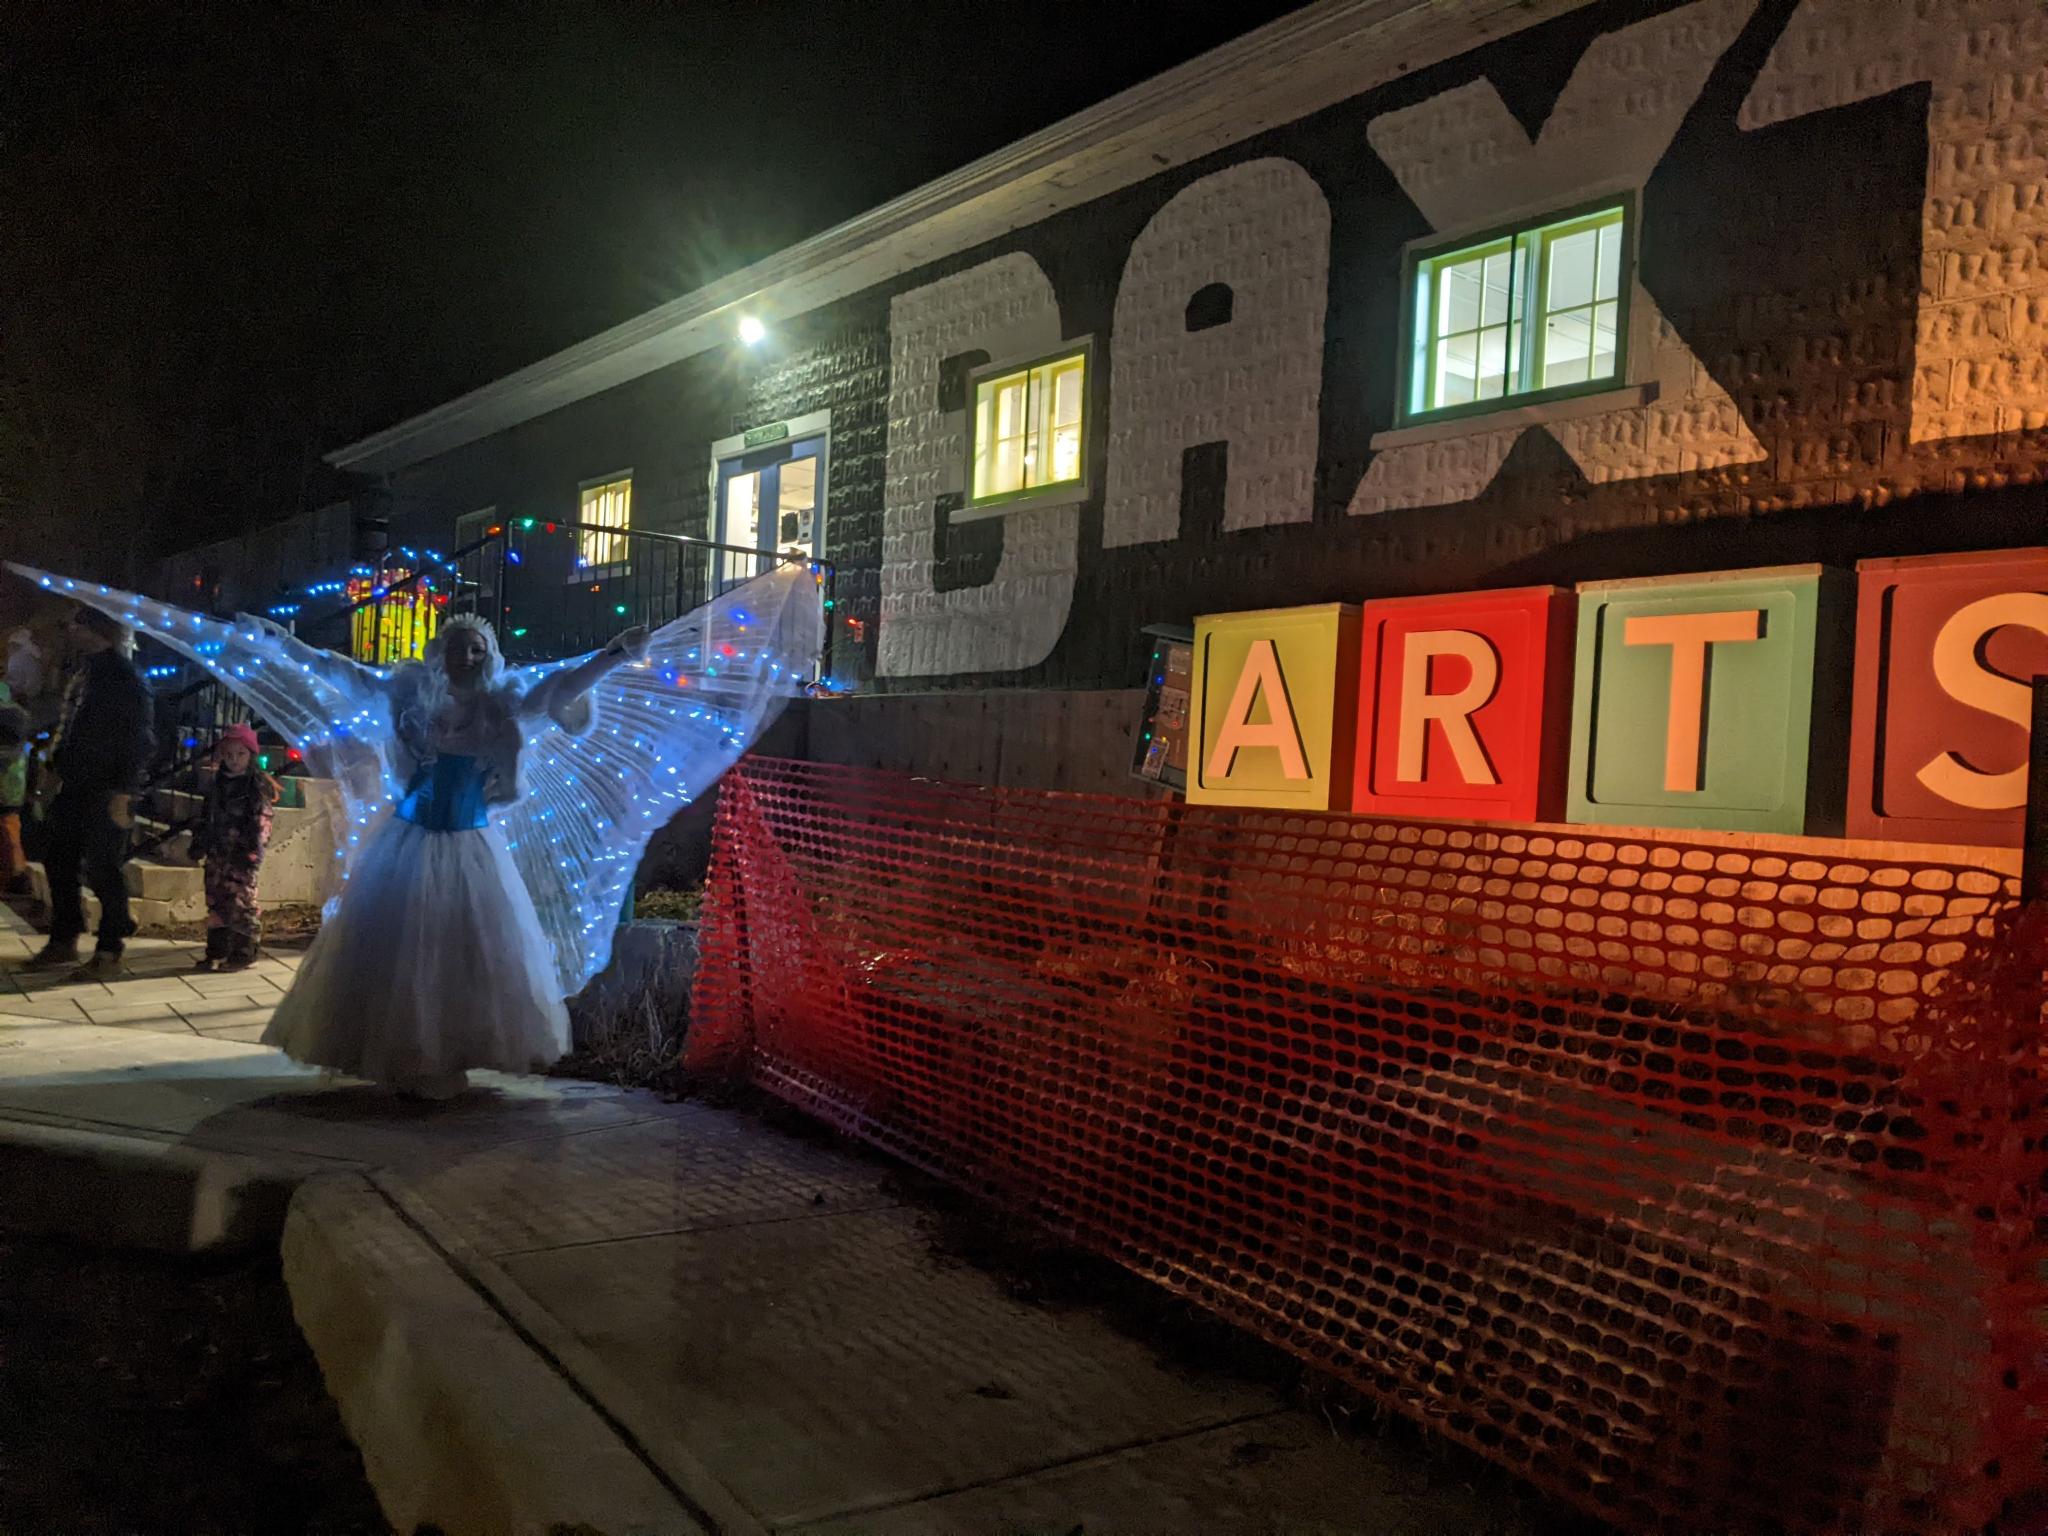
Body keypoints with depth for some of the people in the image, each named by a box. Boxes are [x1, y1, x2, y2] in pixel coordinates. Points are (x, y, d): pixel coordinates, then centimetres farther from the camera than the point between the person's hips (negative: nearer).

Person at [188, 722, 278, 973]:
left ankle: (244, 954, 2)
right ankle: (215, 952, 20)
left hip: (241, 855, -7)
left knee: (241, 903, -6)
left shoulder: (258, 785, -8)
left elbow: (261, 820, -15)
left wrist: (253, 852, -22)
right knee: (216, 902, 11)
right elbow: (206, 816, 21)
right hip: (218, 853, 7)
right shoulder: (220, 783, 14)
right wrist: (199, 843, 17)